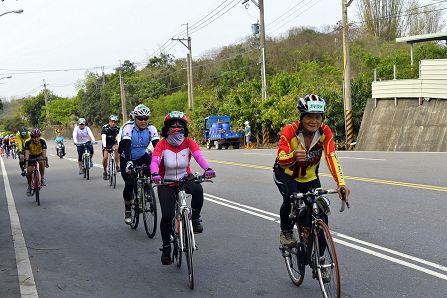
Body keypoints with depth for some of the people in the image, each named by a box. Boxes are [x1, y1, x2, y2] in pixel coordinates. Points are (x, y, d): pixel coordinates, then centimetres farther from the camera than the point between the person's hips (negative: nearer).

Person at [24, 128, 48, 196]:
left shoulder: (42, 141, -28)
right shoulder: (28, 142, -29)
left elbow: (44, 152, -33)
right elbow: (27, 153, -34)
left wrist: (45, 161, -46)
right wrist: (26, 163, -46)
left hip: (39, 155, 0)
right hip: (31, 156, 0)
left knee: (41, 162, -34)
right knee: (29, 171, -8)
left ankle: (42, 178, -17)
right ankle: (29, 186, 13)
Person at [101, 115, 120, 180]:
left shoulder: (117, 128, -14)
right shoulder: (105, 128, -21)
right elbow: (103, 138, -33)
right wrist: (104, 146, -48)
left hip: (113, 143, 1)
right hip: (106, 144, -1)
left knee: (117, 149, -32)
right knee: (105, 157, -13)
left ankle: (117, 165, -23)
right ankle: (105, 171, 10)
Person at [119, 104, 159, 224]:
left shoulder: (151, 129, -17)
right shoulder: (128, 128, -25)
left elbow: (157, 145, -26)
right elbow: (127, 146, -38)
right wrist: (129, 162, -53)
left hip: (142, 157, 3)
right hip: (127, 159, -3)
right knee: (129, 184, -16)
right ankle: (127, 212, 3)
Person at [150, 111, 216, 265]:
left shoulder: (189, 143, -9)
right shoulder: (162, 144, -13)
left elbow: (198, 155, -25)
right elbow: (155, 160, -27)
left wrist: (207, 169, -45)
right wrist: (155, 174, -50)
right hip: (166, 182, -1)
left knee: (198, 190, -34)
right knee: (167, 215, -11)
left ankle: (195, 218, -7)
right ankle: (166, 248, 9)